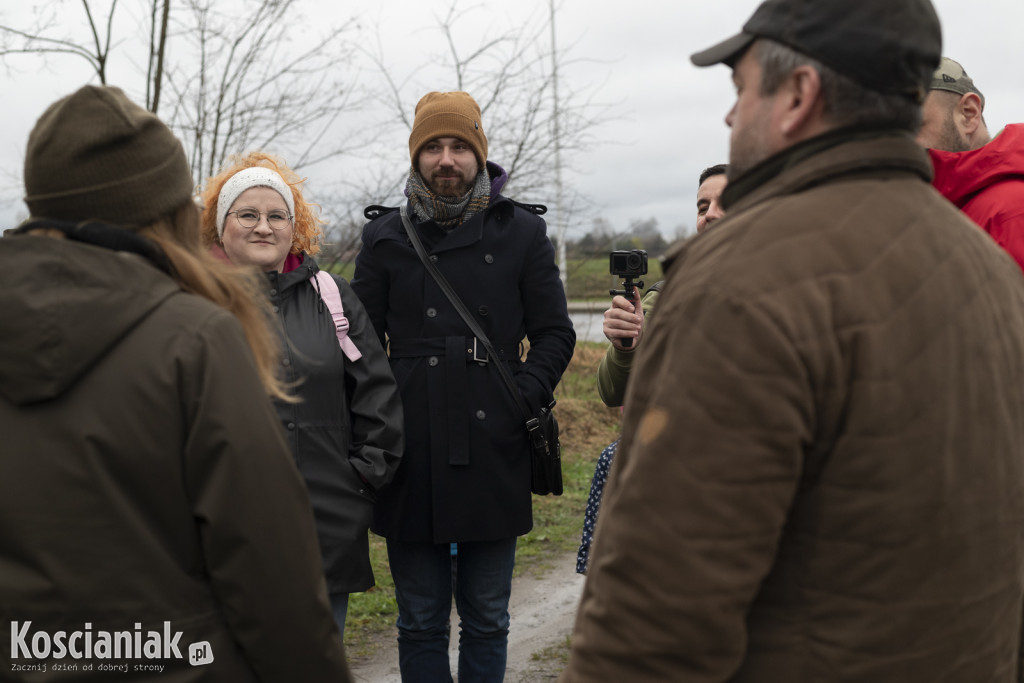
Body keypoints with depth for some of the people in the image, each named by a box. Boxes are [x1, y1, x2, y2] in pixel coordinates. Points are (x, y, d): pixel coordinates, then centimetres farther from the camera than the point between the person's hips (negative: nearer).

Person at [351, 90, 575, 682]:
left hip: (494, 457, 0)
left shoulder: (522, 232, 5)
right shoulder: (386, 237, 7)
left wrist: (522, 399, -7)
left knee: (486, 621, 13)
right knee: (421, 624, 11)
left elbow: (555, 334, 7)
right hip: (411, 461, 1)